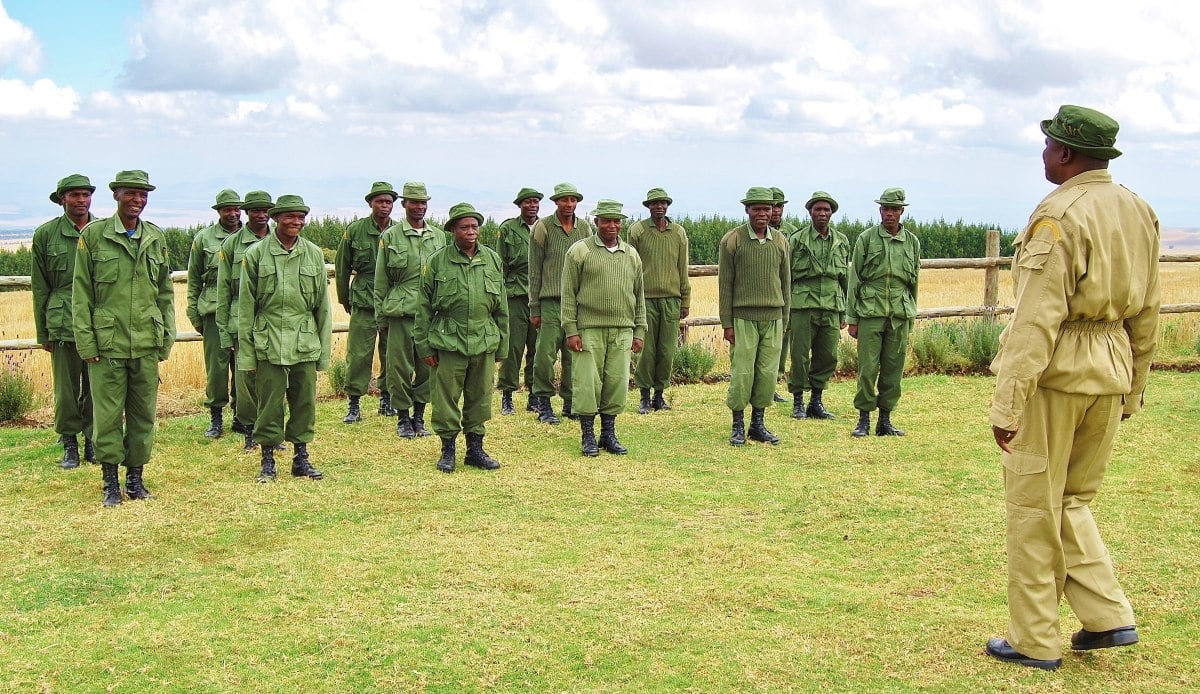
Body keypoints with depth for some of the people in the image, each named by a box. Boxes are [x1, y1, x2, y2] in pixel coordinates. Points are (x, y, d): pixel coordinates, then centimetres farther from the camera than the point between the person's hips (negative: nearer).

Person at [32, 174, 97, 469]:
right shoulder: (45, 235, 3)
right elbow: (40, 288, 7)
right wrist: (43, 332, 5)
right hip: (64, 325, -1)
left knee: (96, 387, 5)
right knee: (66, 388, 4)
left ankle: (93, 440, 19)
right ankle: (69, 445, 16)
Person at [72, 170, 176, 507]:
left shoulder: (156, 238, 9)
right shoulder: (93, 235, -1)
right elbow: (81, 293, -1)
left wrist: (168, 335, 9)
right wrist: (85, 340, -6)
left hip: (147, 344, 3)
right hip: (107, 342, -3)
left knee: (144, 414, 8)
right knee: (107, 414, 2)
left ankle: (136, 475, 21)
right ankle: (110, 481, 13)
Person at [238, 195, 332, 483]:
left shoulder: (314, 254, 7)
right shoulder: (256, 254, -1)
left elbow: (323, 305, 11)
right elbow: (246, 306, 1)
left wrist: (324, 351, 8)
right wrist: (246, 352, -2)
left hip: (305, 345, 2)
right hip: (268, 345, -2)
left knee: (305, 403, 7)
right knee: (269, 404, 3)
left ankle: (301, 457, 21)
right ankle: (268, 461, 16)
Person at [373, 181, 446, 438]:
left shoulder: (439, 237, 12)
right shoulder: (390, 237, 3)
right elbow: (381, 281, 5)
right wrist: (382, 317, 2)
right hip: (401, 313, -3)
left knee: (427, 368, 6)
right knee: (400, 367, 1)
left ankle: (419, 416, 19)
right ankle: (403, 419, 13)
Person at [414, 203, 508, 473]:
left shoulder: (493, 260, 8)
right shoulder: (437, 261, -1)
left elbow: (501, 307, 14)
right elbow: (424, 307, 2)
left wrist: (502, 346, 12)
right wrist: (425, 346, 0)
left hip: (485, 342, 3)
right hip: (449, 342, -3)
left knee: (480, 397, 9)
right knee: (446, 398, 1)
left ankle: (475, 448, 21)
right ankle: (447, 450, 14)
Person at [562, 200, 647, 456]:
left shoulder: (632, 255, 14)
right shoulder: (579, 251, 1)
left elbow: (639, 295, 18)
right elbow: (568, 293, -1)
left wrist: (639, 331, 12)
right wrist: (571, 331, -8)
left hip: (622, 331, 4)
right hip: (589, 329, -4)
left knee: (617, 382, 4)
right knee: (588, 382, -4)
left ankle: (609, 433, 17)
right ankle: (588, 436, 8)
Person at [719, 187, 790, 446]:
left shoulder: (780, 241, 9)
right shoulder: (732, 240, -2)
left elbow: (785, 282, 14)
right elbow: (725, 283, -2)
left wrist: (784, 321, 11)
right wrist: (727, 324, -5)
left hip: (773, 318, 4)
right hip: (743, 318, -3)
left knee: (767, 373, 5)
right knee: (741, 373, -4)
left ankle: (758, 424, 17)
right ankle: (738, 427, 8)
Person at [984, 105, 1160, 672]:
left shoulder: (1060, 216, -16)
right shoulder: (1138, 212, 8)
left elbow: (1036, 319, -20)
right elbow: (1146, 313, 14)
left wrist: (1007, 404, -17)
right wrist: (1132, 387, 23)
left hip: (1055, 373, -8)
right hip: (1109, 373, 8)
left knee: (1034, 508, 4)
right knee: (1073, 501, 22)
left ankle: (1035, 641, 13)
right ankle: (1109, 618, 17)